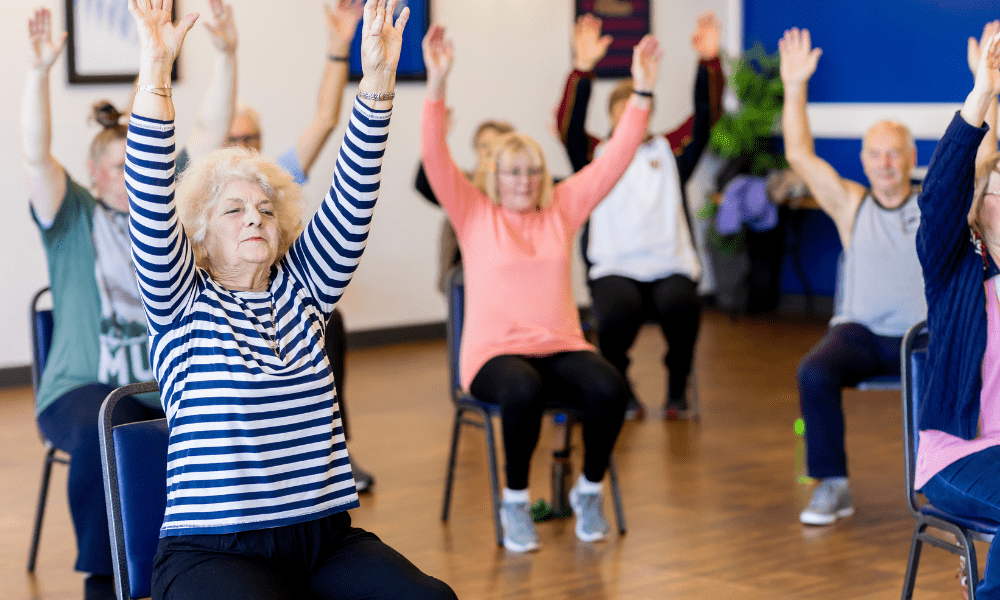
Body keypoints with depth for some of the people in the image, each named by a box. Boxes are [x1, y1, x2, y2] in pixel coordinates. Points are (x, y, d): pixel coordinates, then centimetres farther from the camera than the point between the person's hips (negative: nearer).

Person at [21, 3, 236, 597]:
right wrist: (41, 70, -24)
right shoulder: (74, 217, 6)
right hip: (84, 387, -3)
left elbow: (209, 135, 7)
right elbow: (36, 155, -11)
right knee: (101, 434, -37)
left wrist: (226, 56, -4)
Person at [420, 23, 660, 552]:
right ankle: (514, 503, -14)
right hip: (495, 351, -3)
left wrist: (642, 92, -1)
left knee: (610, 388, -29)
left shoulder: (563, 208, 13)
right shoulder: (474, 215, 5)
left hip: (560, 346, 3)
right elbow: (434, 158, -7)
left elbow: (615, 158, 8)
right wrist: (437, 83, -19)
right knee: (523, 391, -38)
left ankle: (589, 491, -3)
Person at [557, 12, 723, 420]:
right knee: (618, 312, -34)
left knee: (680, 307, -32)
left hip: (670, 266, 1)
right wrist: (583, 68, -18)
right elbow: (568, 124, -4)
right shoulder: (596, 155, 13)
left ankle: (677, 387, -5)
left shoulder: (669, 151, 19)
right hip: (614, 267, -1)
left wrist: (709, 61, -8)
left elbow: (707, 115, 8)